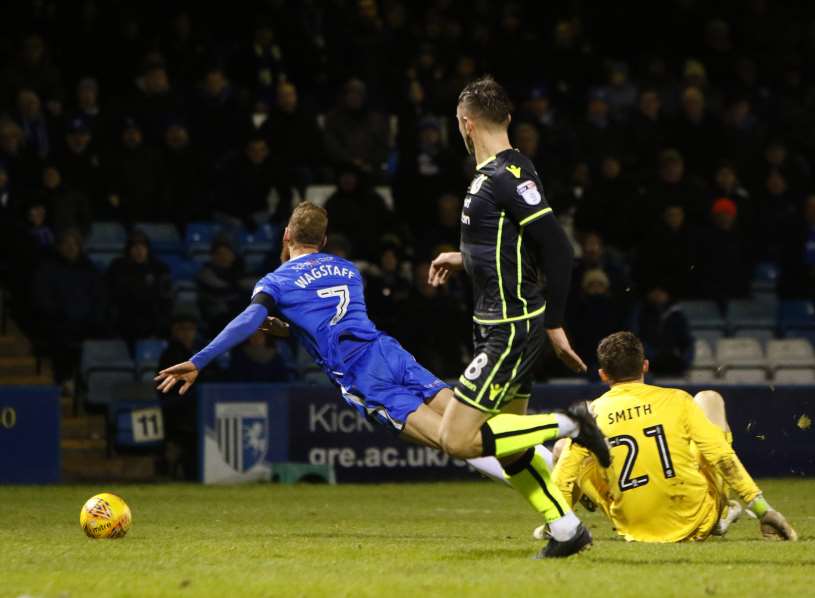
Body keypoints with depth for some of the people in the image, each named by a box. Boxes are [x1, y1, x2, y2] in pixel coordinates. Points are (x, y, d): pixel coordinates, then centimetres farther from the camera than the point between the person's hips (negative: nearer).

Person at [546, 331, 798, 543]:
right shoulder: (677, 400, -6)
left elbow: (562, 482, -4)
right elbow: (723, 457, -8)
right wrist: (763, 510, -3)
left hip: (635, 530, 1)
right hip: (697, 524, -1)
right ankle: (720, 513, 17)